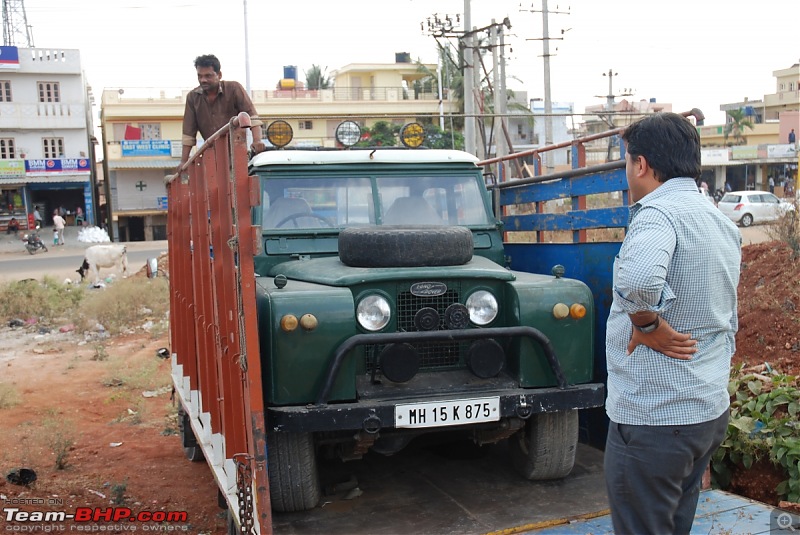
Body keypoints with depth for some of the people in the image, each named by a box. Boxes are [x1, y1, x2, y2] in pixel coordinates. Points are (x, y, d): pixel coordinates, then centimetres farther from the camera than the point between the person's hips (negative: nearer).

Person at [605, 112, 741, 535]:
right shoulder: (723, 224, 12)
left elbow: (636, 278, -40)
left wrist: (647, 325, -22)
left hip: (655, 418, -9)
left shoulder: (659, 212, -18)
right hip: (712, 410, 9)